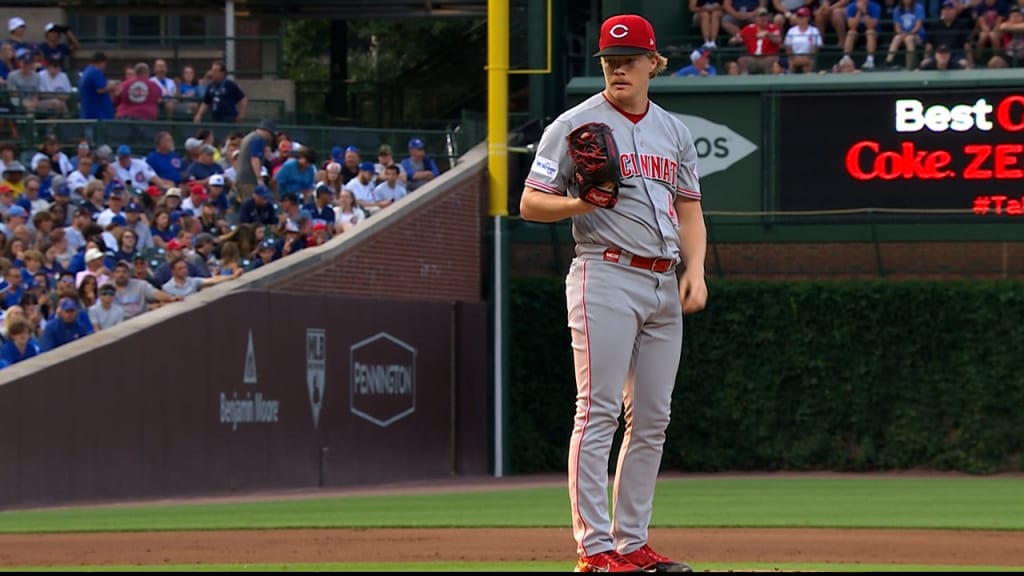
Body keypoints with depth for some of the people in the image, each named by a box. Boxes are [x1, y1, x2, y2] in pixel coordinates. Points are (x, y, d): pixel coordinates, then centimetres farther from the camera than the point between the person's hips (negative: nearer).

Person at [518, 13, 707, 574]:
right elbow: (531, 204, -3)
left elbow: (689, 210, 19)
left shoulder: (674, 132, 16)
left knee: (651, 420, 6)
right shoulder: (574, 125, -1)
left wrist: (695, 269, 3)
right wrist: (580, 203, -22)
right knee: (598, 412, -11)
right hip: (605, 276, -6)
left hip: (664, 285, 6)